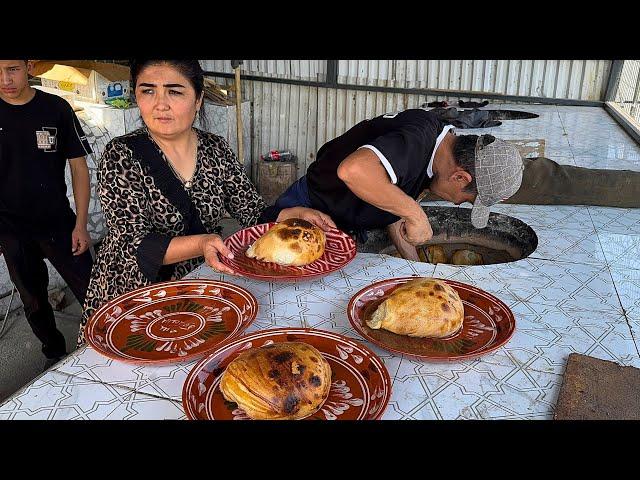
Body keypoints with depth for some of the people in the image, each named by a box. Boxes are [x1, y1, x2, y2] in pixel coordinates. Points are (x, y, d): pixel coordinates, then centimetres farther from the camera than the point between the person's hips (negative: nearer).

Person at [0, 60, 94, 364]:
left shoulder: (56, 108, -5)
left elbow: (78, 166, -3)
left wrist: (81, 224, -7)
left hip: (59, 224, -1)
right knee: (33, 302, 14)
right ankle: (55, 354, 35)